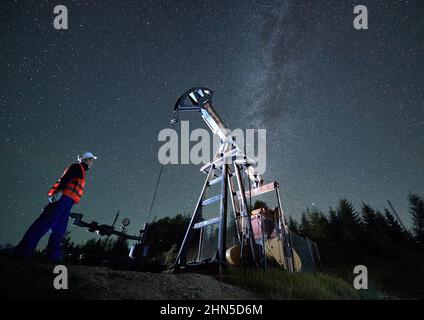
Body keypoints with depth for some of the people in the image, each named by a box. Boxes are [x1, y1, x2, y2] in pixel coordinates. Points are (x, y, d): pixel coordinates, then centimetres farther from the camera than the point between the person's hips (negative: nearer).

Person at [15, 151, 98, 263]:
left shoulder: (81, 171, 29)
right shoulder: (77, 167, 3)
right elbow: (66, 178, -13)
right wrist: (59, 190, -27)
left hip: (67, 200, 10)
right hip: (63, 196, -10)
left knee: (59, 229, 3)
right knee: (46, 222, -16)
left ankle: (53, 255, 1)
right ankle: (25, 249, -18)